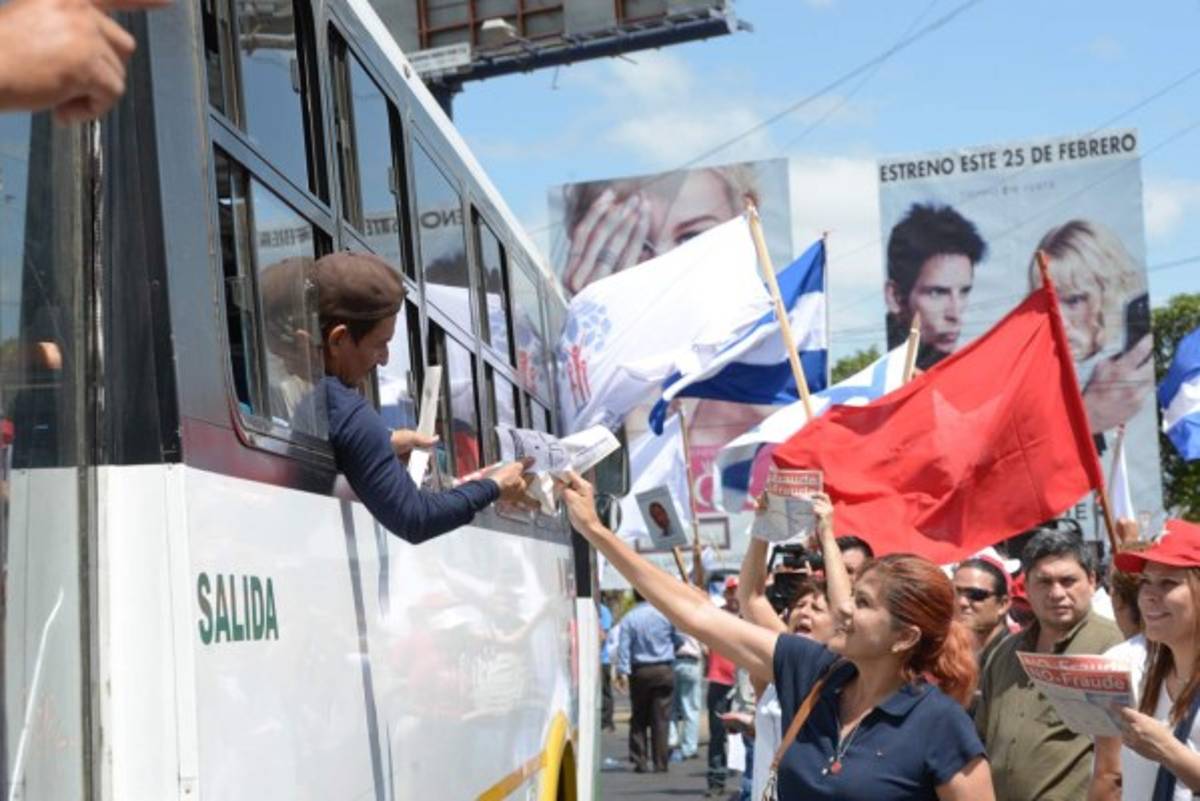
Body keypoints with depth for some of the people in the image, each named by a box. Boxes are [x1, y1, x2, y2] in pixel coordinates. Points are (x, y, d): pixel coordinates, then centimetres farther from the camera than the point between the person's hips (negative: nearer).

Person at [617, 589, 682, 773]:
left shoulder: (628, 619, -4)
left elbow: (624, 646, -10)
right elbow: (678, 640, 6)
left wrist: (623, 671, -12)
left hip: (640, 672, 0)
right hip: (664, 671, 0)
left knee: (638, 719, 9)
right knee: (660, 719, 2)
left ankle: (640, 761, 6)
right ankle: (660, 763, 1)